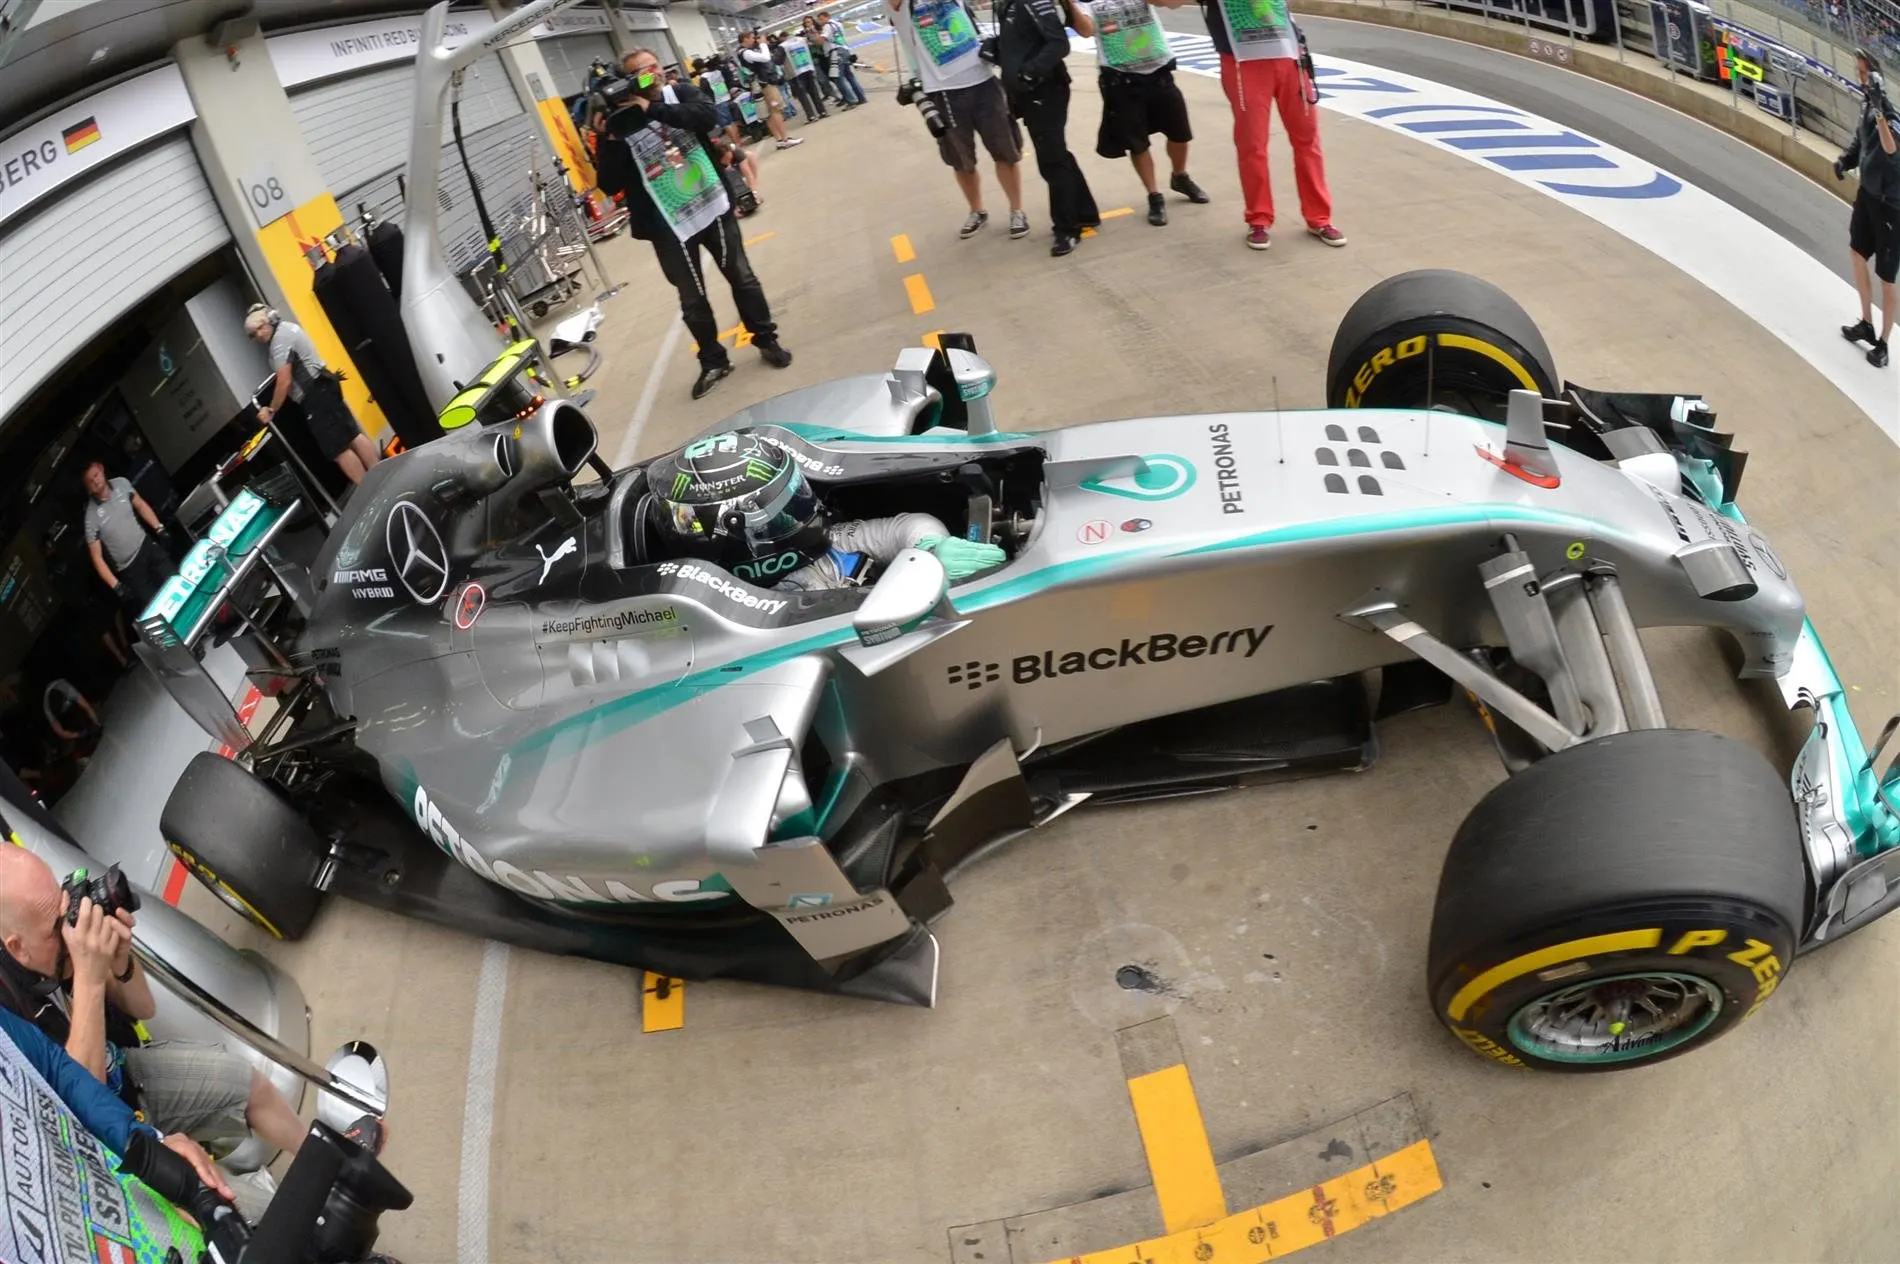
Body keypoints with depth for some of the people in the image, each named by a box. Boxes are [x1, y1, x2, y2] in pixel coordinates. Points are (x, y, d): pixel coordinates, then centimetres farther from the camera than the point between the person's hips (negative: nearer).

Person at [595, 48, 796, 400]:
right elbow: (610, 185, -10)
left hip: (712, 206, 1)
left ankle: (767, 340, 31)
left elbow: (707, 116, -23)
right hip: (669, 224, -1)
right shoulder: (620, 121, -5)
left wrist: (654, 109, -26)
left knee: (741, 277, 13)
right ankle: (714, 361, 25)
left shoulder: (681, 93, 0)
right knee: (692, 299, 8)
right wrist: (612, 140, -23)